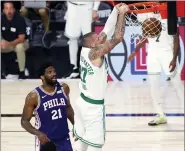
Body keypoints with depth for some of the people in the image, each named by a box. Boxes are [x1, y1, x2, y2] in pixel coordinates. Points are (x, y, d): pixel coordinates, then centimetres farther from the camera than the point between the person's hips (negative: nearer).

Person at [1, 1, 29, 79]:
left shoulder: (19, 19, -25)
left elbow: (21, 38, -28)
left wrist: (9, 44, -41)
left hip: (20, 42, -4)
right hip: (6, 42, 4)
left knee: (19, 47, -38)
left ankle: (22, 72, -23)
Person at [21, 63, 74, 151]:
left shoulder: (64, 88, -2)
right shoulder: (34, 96, -16)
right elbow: (24, 121, -10)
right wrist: (38, 134, -25)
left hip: (64, 139, 4)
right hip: (46, 140, -4)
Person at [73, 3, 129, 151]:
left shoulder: (86, 50, 1)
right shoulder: (95, 53, -21)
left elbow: (106, 31, 7)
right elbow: (117, 38, -26)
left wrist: (116, 10, 4)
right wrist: (121, 13, -19)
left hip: (83, 102, 9)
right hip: (93, 106, -9)